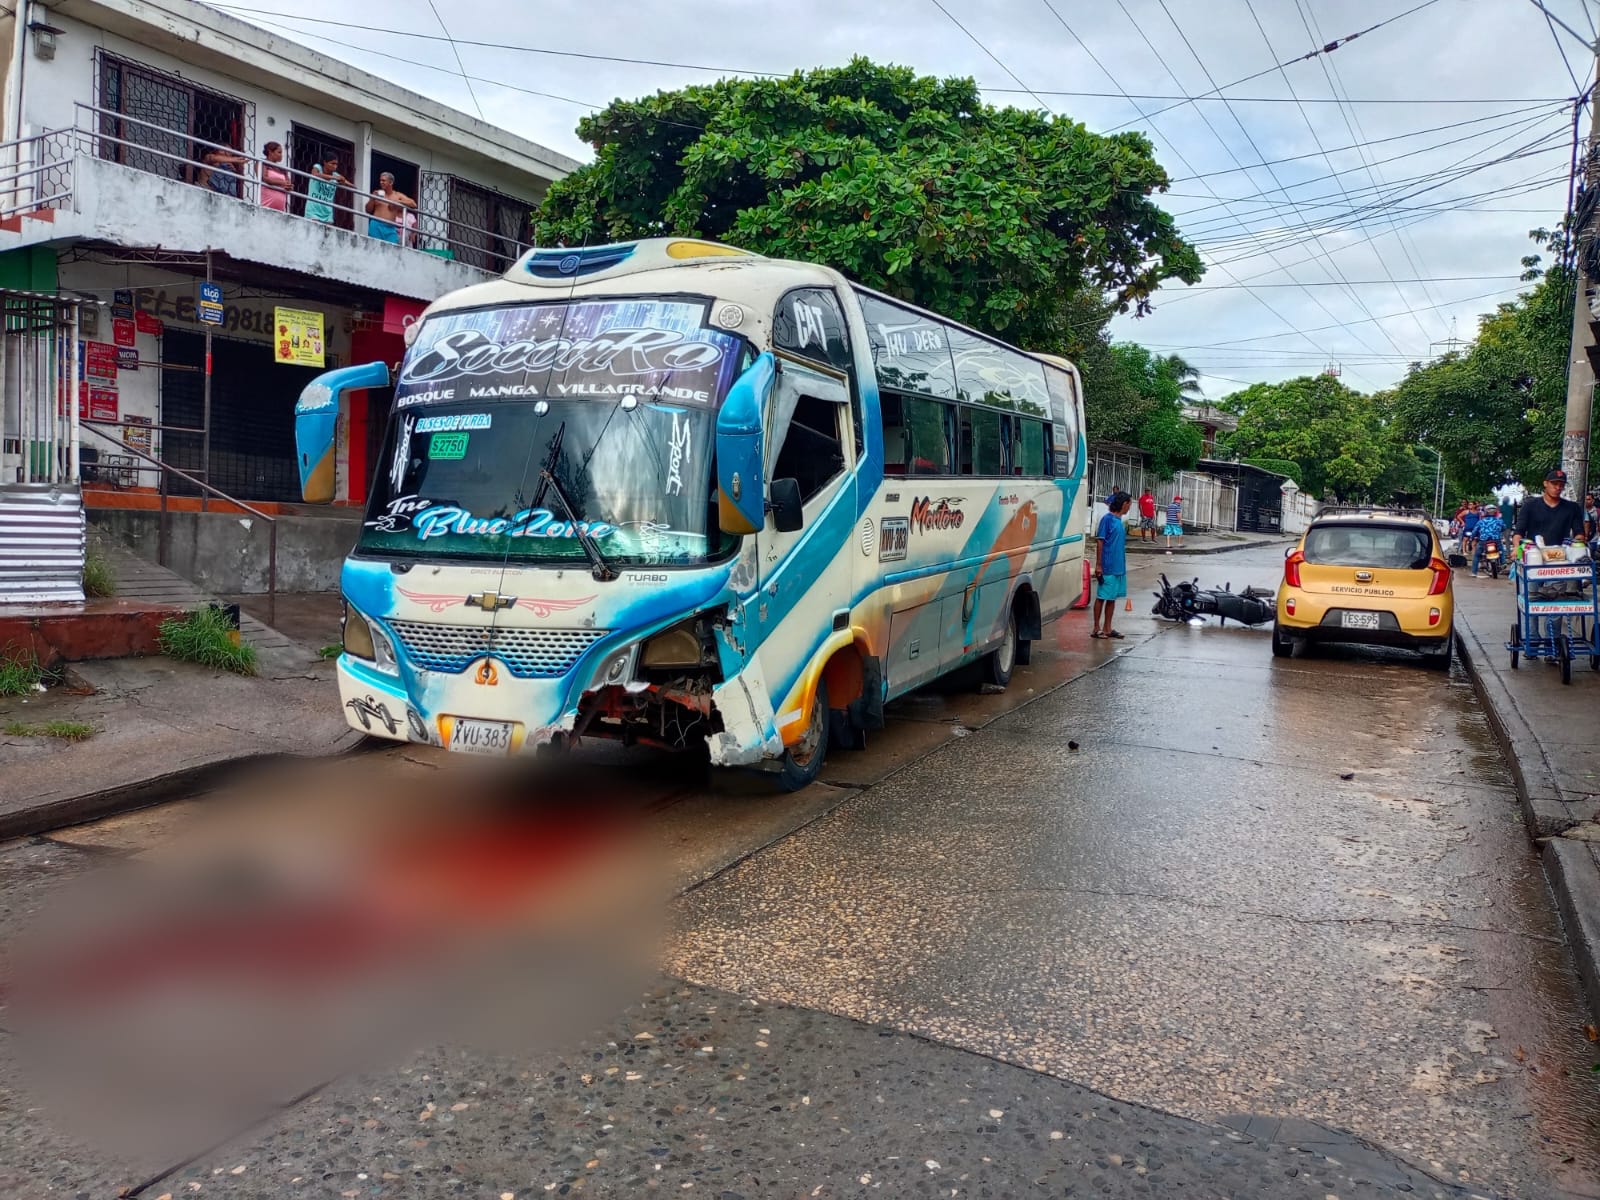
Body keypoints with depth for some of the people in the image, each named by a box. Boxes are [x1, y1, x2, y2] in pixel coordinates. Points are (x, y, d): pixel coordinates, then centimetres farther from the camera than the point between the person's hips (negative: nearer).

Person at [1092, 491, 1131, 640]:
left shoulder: (1120, 521, 12)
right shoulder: (1107, 519, -12)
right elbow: (1100, 542, -13)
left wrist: (1122, 565, 18)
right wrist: (1098, 565, -15)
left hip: (1119, 567, 8)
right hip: (1107, 567, -8)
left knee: (1112, 598, 11)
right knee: (1101, 597, -1)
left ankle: (1107, 628, 17)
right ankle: (1096, 628, 7)